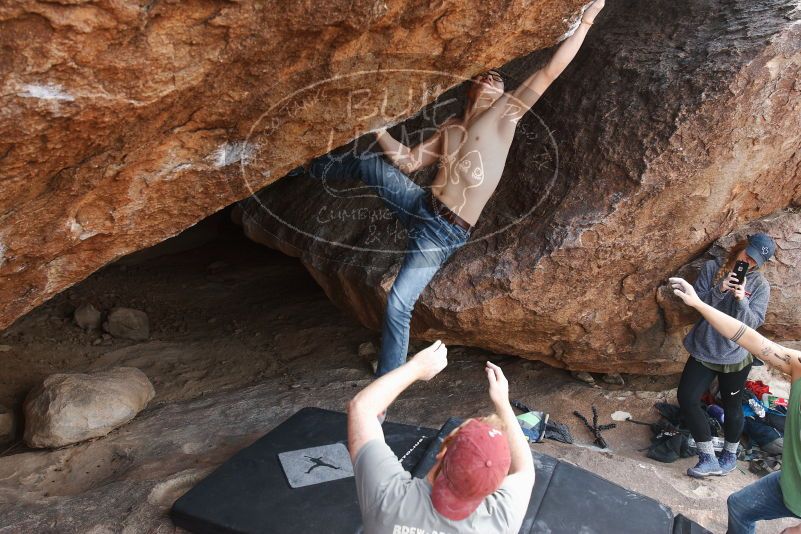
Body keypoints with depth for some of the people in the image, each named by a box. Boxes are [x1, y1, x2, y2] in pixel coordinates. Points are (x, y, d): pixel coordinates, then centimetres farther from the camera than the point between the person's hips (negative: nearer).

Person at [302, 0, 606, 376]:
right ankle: (310, 167, 42)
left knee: (398, 304, -12)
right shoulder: (450, 129, 14)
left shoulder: (507, 112, -1)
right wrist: (377, 130, 8)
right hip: (422, 209, 5)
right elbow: (409, 162, 15)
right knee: (365, 163, 11)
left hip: (446, 233, -5)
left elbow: (550, 72, -7)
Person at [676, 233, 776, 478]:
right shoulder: (711, 269, -4)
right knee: (687, 398, -6)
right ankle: (709, 459, 6)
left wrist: (742, 301, -30)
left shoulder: (760, 285, -7)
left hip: (735, 356, -2)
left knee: (731, 406, 11)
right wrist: (719, 290, -25)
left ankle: (730, 455, 37)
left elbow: (754, 322, -13)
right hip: (703, 350, 2)